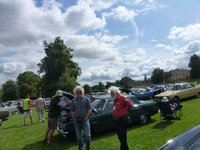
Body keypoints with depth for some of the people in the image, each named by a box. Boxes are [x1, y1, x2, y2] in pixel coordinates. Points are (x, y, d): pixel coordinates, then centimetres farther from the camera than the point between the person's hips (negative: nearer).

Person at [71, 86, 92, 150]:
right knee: (79, 136, 11)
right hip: (77, 121, 3)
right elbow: (72, 111, 14)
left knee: (87, 135, -1)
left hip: (85, 119, -2)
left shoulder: (86, 99, -2)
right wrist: (74, 118, 2)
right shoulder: (73, 101, 7)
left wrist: (86, 117, -10)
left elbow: (90, 109, -3)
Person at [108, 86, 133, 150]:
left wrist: (125, 111, -7)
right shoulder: (115, 100, 11)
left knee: (123, 137, -2)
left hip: (123, 120, -9)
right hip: (117, 120, 9)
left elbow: (130, 104, -20)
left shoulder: (122, 98, -16)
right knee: (119, 136, 18)